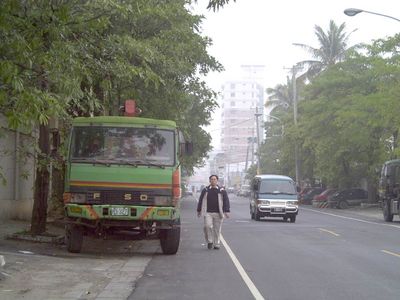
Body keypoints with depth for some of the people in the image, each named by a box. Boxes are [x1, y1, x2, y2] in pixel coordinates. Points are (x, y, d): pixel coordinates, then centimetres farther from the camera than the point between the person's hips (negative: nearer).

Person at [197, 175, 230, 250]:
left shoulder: (221, 190, 7)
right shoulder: (205, 190, 10)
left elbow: (226, 201, 4)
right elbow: (200, 200, 15)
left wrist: (226, 211, -5)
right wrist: (199, 210, 14)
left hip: (218, 213, 0)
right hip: (208, 213, 0)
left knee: (217, 229, 2)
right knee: (208, 226, -14)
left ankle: (216, 244, 11)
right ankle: (209, 241, 4)